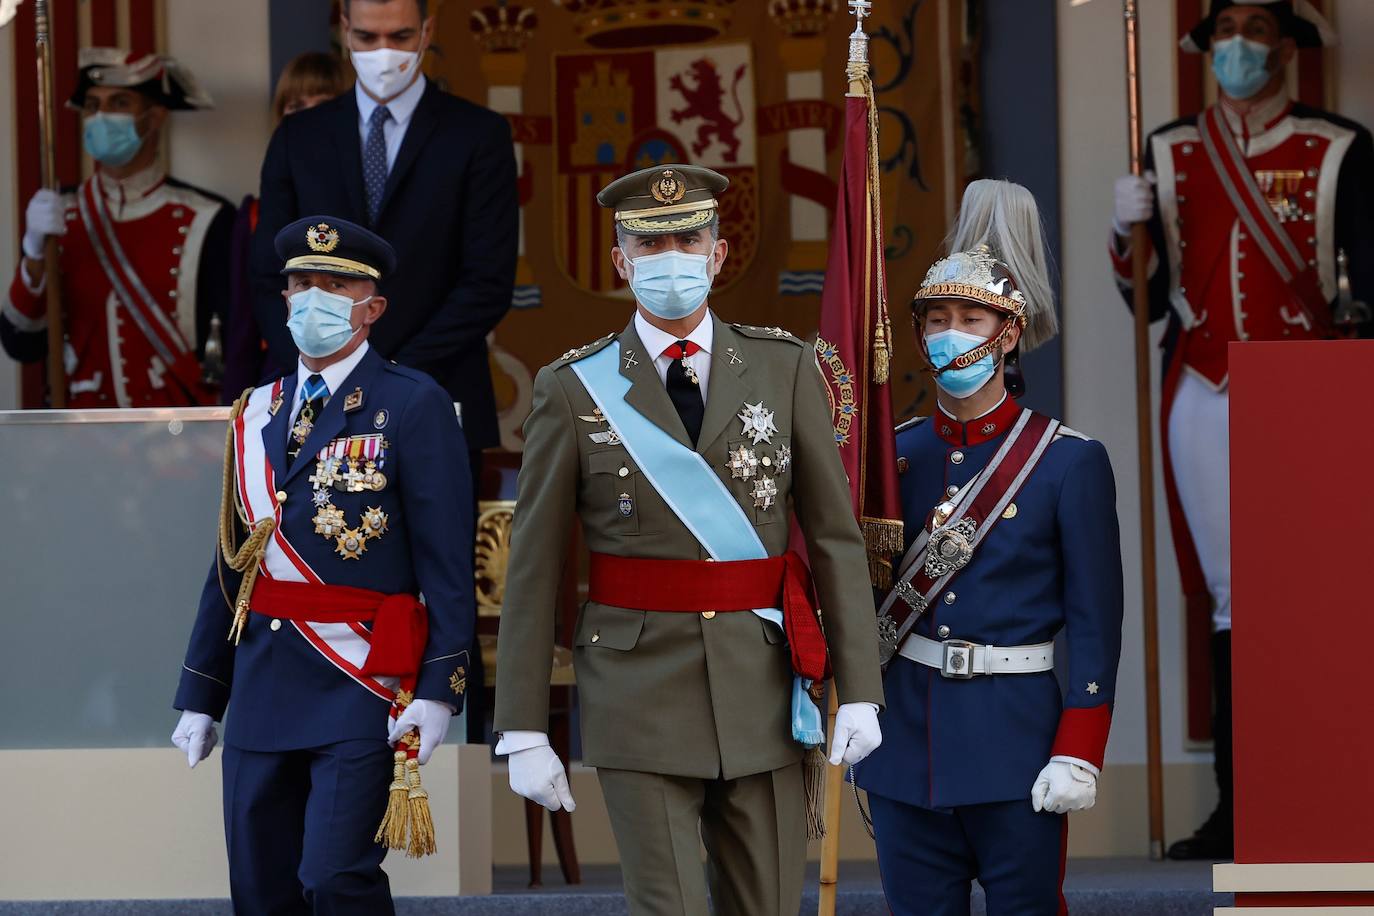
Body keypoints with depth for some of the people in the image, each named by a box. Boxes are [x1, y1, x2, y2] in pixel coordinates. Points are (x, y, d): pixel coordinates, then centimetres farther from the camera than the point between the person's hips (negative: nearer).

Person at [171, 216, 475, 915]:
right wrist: (201, 698, 14)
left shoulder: (415, 406, -1)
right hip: (262, 690, 6)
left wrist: (439, 690, -15)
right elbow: (229, 565, 18)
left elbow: (447, 561, -7)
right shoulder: (256, 414, 15)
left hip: (360, 687, -6)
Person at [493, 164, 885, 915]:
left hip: (761, 692, 2)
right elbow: (532, 572, 0)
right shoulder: (574, 389, -1)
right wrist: (523, 733, -3)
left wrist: (859, 689, -3)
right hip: (639, 693, -2)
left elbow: (834, 537, 4)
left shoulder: (784, 368, 3)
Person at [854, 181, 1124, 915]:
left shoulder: (1069, 462, -4)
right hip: (907, 739, 4)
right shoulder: (893, 456, 6)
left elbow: (1095, 625, -5)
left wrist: (1078, 755, -11)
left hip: (1014, 740, -3)